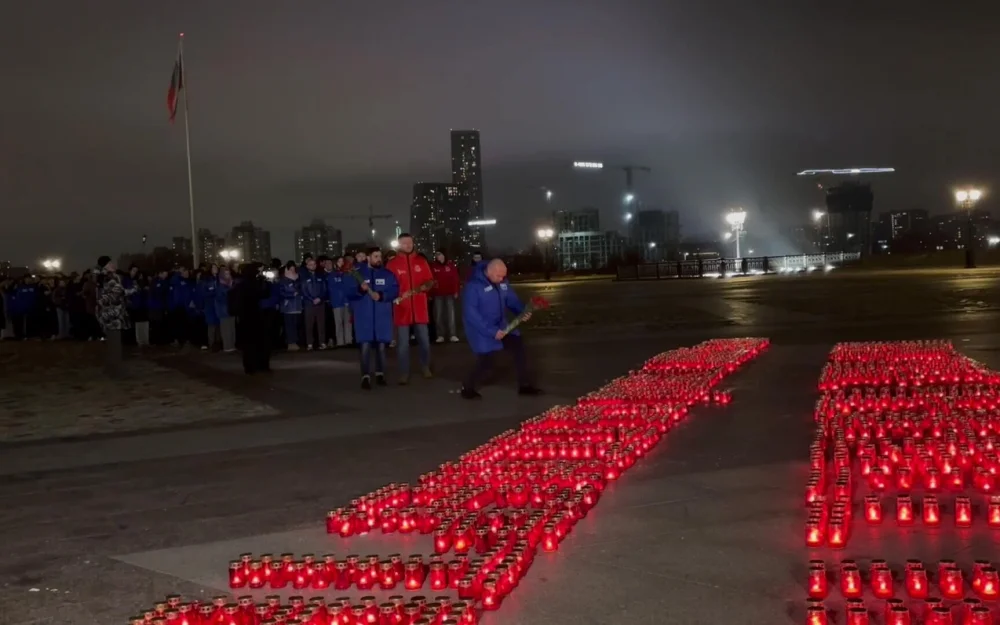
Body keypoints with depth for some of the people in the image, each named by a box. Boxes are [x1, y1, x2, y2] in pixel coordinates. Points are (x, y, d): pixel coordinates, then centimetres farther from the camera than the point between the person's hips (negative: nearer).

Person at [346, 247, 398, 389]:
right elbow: (349, 292, -3)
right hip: (364, 315, -2)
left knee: (381, 345, 7)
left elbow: (395, 290, -1)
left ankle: (380, 374, 18)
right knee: (365, 346, -8)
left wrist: (381, 295, -16)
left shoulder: (387, 274, 8)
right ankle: (365, 376, -6)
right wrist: (360, 289, -22)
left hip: (382, 315, 2)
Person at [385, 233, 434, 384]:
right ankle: (404, 373, 10)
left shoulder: (421, 261, 5)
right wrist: (395, 296, -17)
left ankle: (426, 367, 28)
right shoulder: (392, 264, -4)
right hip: (402, 309, -2)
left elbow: (430, 280, 11)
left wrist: (425, 286, -9)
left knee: (424, 340, 10)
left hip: (419, 308, 2)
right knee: (403, 343, 3)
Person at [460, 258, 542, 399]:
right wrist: (491, 331, -27)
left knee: (518, 347, 2)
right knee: (486, 361, -7)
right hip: (481, 330, -7)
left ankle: (525, 386, 14)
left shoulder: (502, 282, -3)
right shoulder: (473, 285, -24)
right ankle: (467, 388, 18)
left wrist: (522, 312, -16)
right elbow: (470, 314, -26)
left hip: (500, 325, 7)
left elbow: (511, 299, 7)